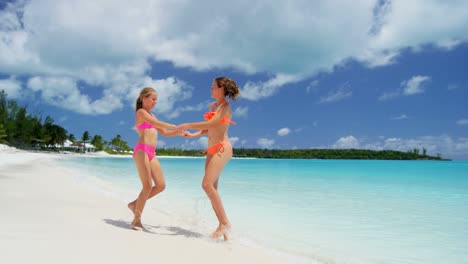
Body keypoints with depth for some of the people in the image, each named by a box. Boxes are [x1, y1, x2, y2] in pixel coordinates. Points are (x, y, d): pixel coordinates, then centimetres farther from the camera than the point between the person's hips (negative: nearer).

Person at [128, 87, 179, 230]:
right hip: (141, 150, -8)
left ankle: (135, 204, 18)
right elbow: (155, 123, -20)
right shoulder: (141, 112, -1)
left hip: (152, 153, 8)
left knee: (161, 185, 2)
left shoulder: (151, 115, 23)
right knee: (148, 186, -11)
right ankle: (136, 219, 1)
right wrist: (175, 126, -24)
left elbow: (164, 132, 24)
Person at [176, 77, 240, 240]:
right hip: (212, 150, 9)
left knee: (207, 184, -20)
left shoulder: (225, 106, -6)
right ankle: (222, 226, 7)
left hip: (222, 148, -9)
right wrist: (192, 135, 10)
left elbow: (211, 124, -19)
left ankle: (225, 222, -13)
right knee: (212, 188, 3)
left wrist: (186, 125, -15)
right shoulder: (212, 106, 18)